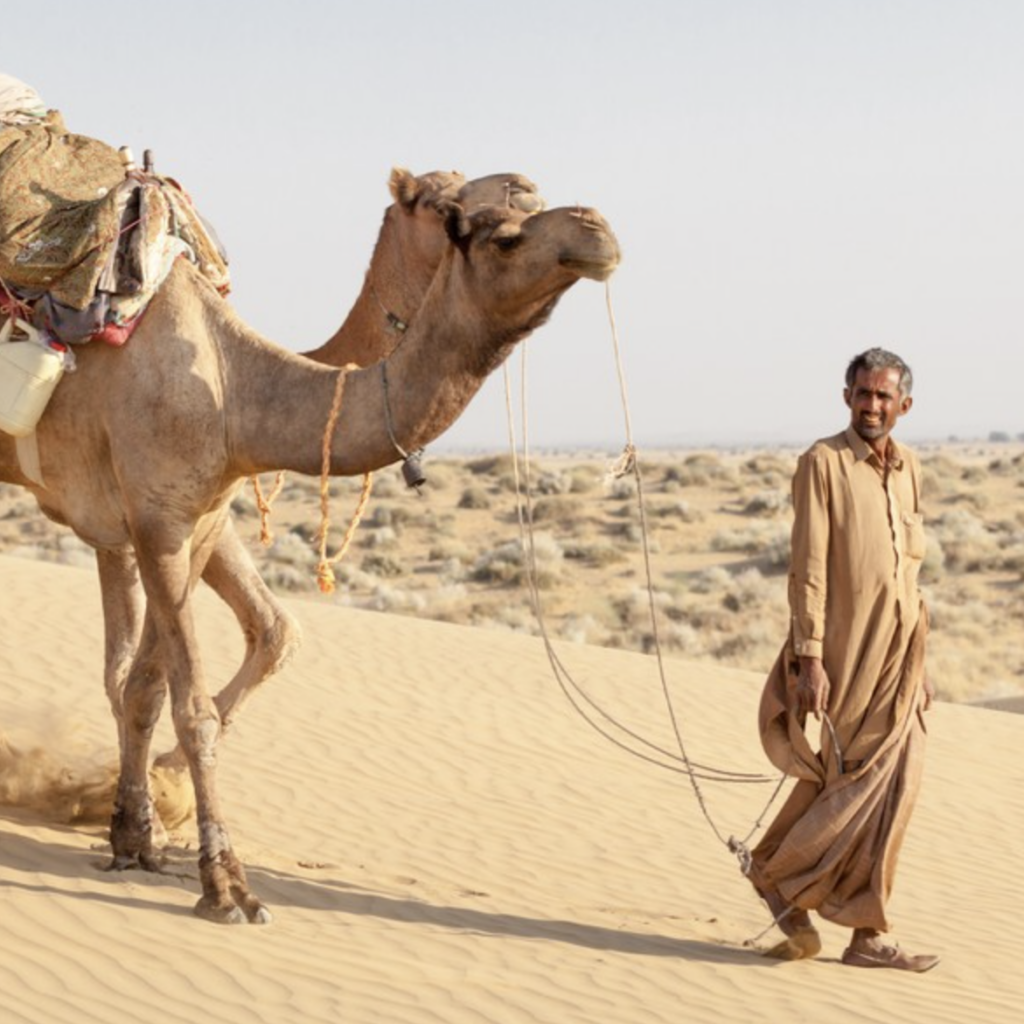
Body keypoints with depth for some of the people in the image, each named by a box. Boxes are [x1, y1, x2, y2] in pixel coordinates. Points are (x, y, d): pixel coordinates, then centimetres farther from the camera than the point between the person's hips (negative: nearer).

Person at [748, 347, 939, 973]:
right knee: (856, 786, -4)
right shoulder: (824, 463, -7)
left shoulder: (909, 470, 13)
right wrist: (809, 657, -17)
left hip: (896, 656, 6)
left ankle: (867, 936, 9)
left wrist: (918, 662, 15)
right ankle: (779, 873, 17)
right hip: (848, 655, -6)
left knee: (892, 791, 4)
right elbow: (809, 568, -12)